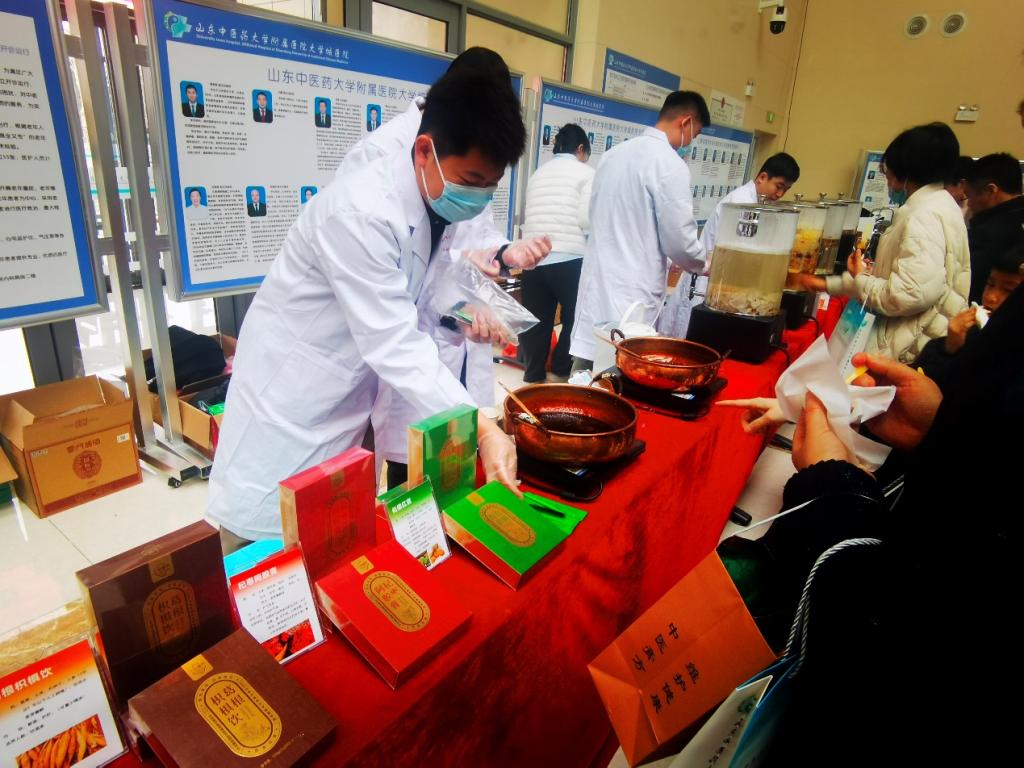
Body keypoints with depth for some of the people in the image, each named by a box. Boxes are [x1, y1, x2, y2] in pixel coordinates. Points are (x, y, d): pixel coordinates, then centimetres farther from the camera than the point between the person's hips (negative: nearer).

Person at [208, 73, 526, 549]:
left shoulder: (441, 202, -2)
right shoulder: (360, 212, -29)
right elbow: (394, 344, -33)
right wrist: (479, 429, -36)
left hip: (347, 398, 7)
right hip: (289, 399, -7)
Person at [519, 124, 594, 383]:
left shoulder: (538, 173, 19)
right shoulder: (586, 172, 3)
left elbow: (529, 217, 14)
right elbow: (587, 219, -7)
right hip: (569, 258, -5)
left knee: (536, 320, 12)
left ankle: (533, 374, 18)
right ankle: (563, 368, 17)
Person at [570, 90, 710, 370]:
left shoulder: (615, 153, 12)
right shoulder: (670, 164, -12)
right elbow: (679, 241, -11)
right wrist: (705, 265, 11)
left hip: (597, 281, 8)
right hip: (631, 292, -8)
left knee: (584, 375, 13)